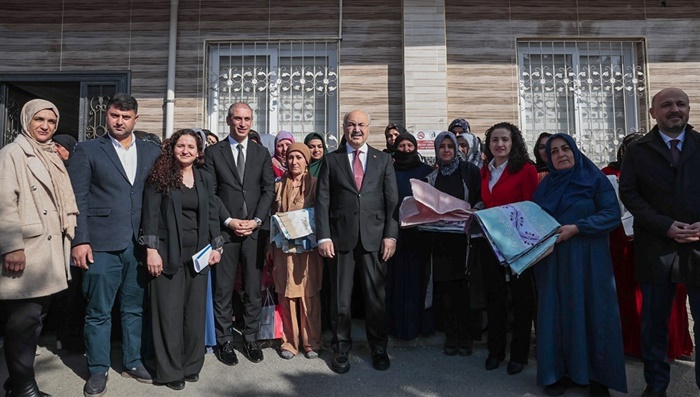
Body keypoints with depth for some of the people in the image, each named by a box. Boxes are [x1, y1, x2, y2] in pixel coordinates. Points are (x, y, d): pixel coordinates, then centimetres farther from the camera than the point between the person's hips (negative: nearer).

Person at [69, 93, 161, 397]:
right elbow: (77, 199, -1)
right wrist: (80, 240, -8)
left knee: (136, 308, 12)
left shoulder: (152, 152, 10)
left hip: (140, 245, 3)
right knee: (98, 311, 6)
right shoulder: (87, 151, 4)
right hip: (102, 245, -2)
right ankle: (97, 370, 21)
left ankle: (133, 362, 27)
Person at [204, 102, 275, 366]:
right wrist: (229, 220, -10)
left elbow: (269, 189, 5)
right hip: (225, 229, -1)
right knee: (223, 289, 5)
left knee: (254, 289, 8)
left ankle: (251, 338, 21)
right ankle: (224, 341, 18)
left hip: (254, 229, 2)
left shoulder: (262, 153, 10)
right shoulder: (213, 152, 5)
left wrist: (256, 220, -7)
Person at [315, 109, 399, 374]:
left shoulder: (383, 160, 10)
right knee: (340, 297, 7)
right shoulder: (331, 160, 8)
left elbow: (392, 200, 5)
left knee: (376, 295, 8)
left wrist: (390, 235, -4)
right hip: (341, 237, 0)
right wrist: (323, 236, -6)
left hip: (374, 237, 1)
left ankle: (379, 348, 26)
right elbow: (322, 200, 3)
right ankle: (341, 349, 24)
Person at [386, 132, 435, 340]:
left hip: (421, 231, 0)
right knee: (398, 278, 3)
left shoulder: (427, 171, 9)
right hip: (397, 231, 0)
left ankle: (422, 322, 14)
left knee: (420, 276, 3)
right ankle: (400, 323, 12)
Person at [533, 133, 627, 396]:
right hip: (552, 260, 3)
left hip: (587, 260, -3)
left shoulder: (595, 179, 0)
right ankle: (557, 371, 15)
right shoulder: (545, 185, 11)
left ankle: (597, 375, 14)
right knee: (556, 314, 4)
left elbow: (612, 214, -10)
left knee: (590, 312, 1)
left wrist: (576, 228, -19)